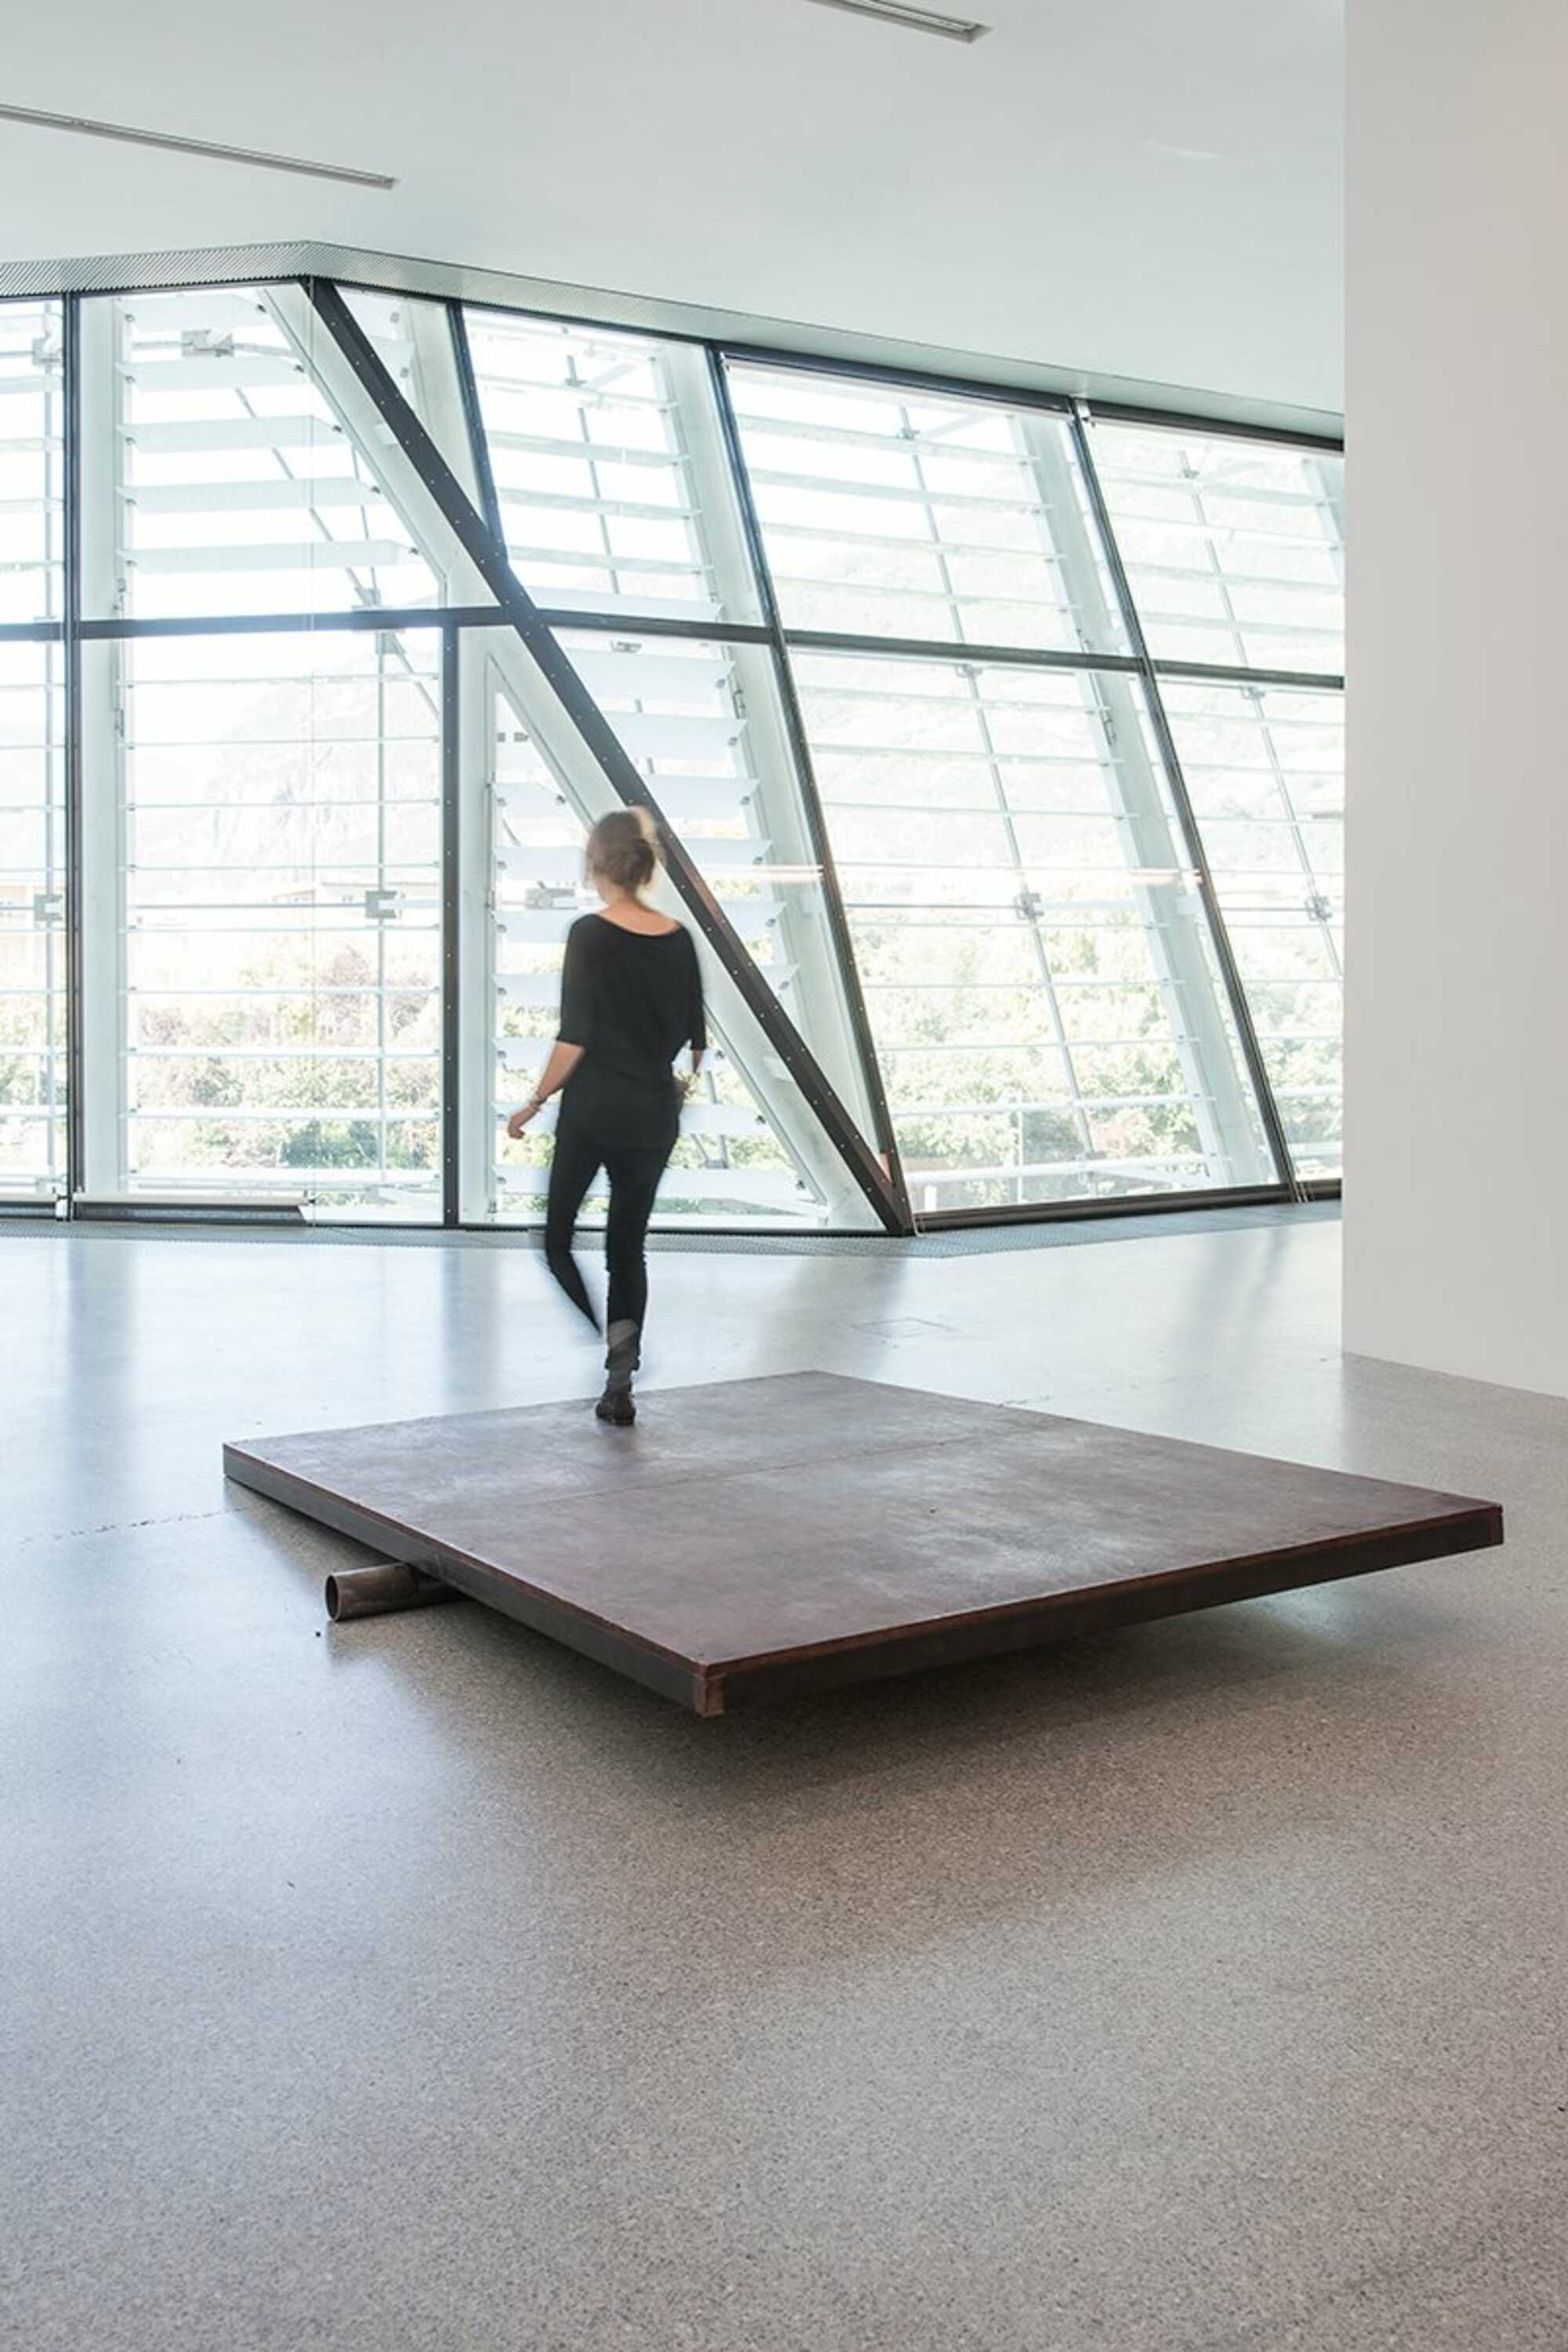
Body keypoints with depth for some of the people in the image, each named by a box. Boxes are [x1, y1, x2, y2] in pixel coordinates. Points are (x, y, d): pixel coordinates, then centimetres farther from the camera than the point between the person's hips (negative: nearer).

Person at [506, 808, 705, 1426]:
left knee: (555, 1234, 12)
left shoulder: (590, 935, -12)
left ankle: (612, 1330, -12)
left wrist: (534, 1103, -6)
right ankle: (619, 1387, 11)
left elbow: (574, 1038, -16)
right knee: (628, 1245, 14)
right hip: (654, 1115, 5)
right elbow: (696, 1039, 8)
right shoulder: (678, 939, 3)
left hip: (593, 1110, -5)